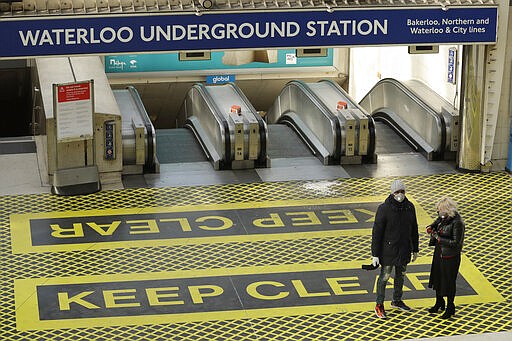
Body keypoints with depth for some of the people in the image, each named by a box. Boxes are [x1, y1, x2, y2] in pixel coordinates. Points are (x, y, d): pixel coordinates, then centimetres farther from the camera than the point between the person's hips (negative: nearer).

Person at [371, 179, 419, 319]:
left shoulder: (410, 207, -1)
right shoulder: (384, 208, -17)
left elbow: (414, 230, 10)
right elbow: (376, 232, -15)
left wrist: (415, 249, 12)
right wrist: (375, 254, -15)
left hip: (404, 250, 5)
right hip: (388, 250, -5)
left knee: (400, 275, 18)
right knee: (384, 277, 2)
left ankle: (397, 301, 35)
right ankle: (379, 305, 14)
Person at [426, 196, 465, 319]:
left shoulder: (457, 223, -25)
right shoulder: (443, 217, -1)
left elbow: (456, 243, -25)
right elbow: (437, 222, 20)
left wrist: (439, 239, -23)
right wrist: (431, 227, -3)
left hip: (450, 256, -8)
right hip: (439, 252, 8)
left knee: (449, 281, 6)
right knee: (437, 277, 20)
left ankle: (450, 308, 24)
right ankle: (439, 303, 40)